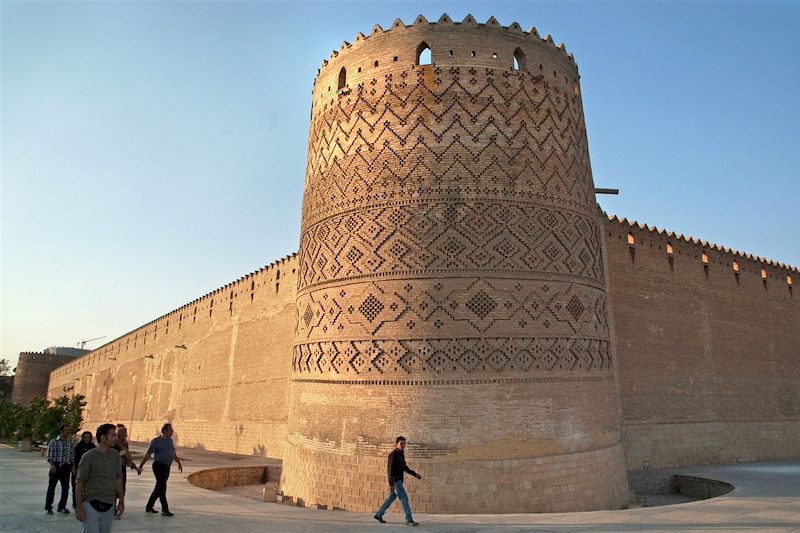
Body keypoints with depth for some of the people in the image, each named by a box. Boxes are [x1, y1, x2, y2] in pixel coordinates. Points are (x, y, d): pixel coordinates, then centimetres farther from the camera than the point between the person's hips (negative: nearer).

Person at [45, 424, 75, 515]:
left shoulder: (70, 443, 10)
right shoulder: (54, 442, -5)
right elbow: (49, 454, -10)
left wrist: (73, 466, 7)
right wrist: (52, 464, -22)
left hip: (66, 467, 5)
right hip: (55, 467, -5)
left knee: (66, 488, 6)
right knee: (51, 487, 4)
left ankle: (62, 507, 17)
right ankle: (48, 507, 18)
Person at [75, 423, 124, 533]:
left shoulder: (115, 455, 3)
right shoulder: (88, 457, -11)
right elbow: (79, 483, -7)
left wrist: (121, 501, 9)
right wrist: (79, 508, -9)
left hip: (109, 506, 5)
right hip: (92, 504, -4)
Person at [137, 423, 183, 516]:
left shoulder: (170, 440, 11)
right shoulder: (156, 441, -10)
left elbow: (173, 453, 22)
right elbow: (148, 454, -12)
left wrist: (179, 463, 25)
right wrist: (140, 466, -15)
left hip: (167, 467, 8)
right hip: (159, 466, -8)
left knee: (159, 488, 14)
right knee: (162, 488, -9)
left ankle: (149, 507, 28)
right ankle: (165, 510, -8)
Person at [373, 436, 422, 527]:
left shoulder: (401, 454, 12)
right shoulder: (393, 455, -16)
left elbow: (404, 467, 22)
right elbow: (390, 470, -20)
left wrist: (415, 474, 18)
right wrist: (391, 484, -24)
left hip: (398, 480, 10)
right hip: (395, 480, -10)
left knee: (392, 497, 16)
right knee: (404, 498, -8)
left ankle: (379, 515, 26)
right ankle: (409, 520, -4)